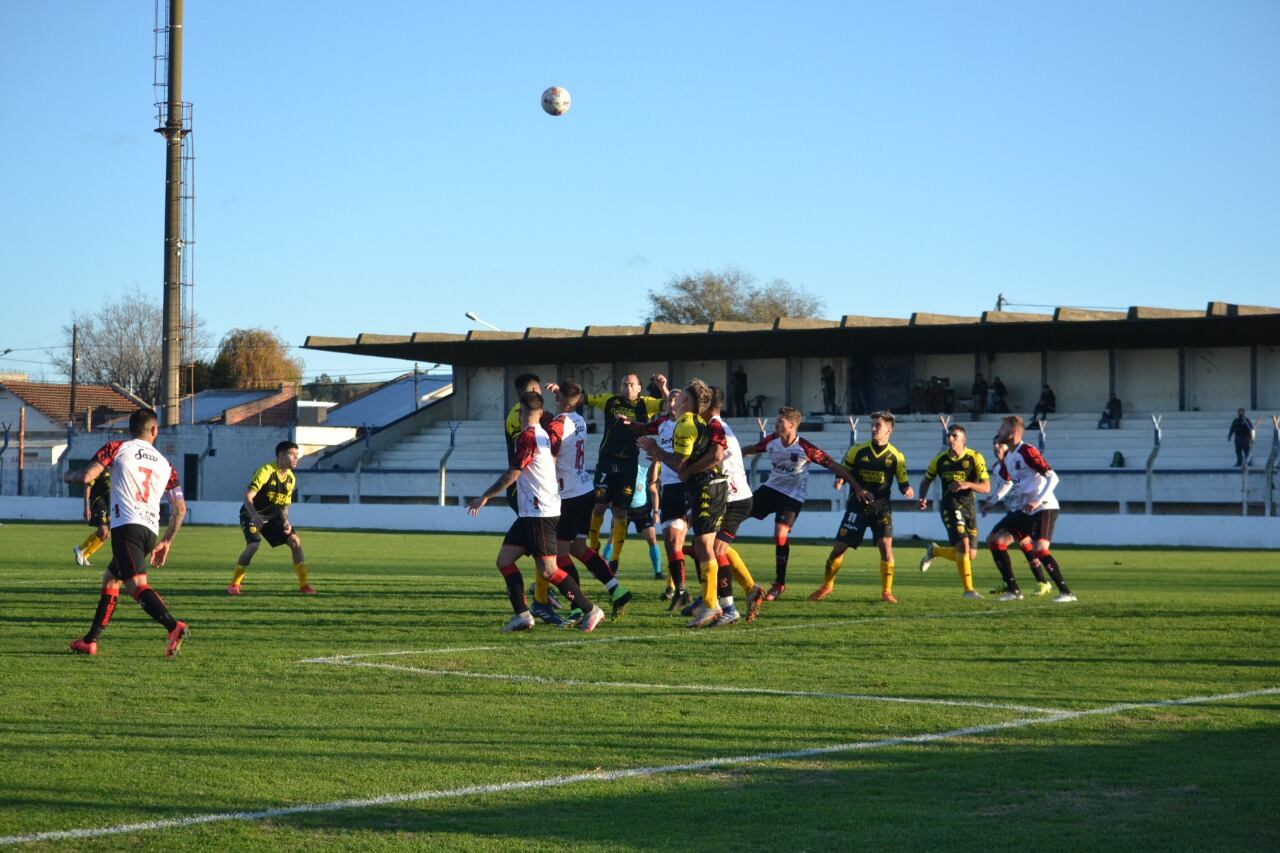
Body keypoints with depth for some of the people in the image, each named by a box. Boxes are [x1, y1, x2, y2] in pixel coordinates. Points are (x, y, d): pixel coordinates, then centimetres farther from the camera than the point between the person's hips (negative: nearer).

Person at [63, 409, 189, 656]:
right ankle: (90, 641, 25)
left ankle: (174, 627, -40)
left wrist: (69, 476, 20)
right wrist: (167, 541, 26)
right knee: (110, 580, 22)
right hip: (151, 530, 6)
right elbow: (180, 508, 15)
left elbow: (86, 477, -3)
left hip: (126, 525, -6)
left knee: (136, 584, -19)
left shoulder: (116, 448, 7)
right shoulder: (165, 464, 19)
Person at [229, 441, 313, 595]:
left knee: (295, 541, -5)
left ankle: (304, 584, 3)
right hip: (252, 514, -7)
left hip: (273, 517, 7)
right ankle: (234, 585, -14)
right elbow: (248, 496, -29)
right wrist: (254, 515, -45)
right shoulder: (266, 471, -22)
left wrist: (286, 522, -10)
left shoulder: (291, 479, 1)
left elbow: (284, 505, 10)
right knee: (254, 544, -28)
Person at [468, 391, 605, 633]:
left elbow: (512, 475, -14)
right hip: (530, 513, 10)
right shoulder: (545, 435, 13)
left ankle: (590, 610, -5)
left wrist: (485, 497, -7)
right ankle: (522, 614, 0)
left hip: (539, 513, -10)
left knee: (548, 569, -10)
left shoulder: (527, 437, -13)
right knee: (504, 559, 6)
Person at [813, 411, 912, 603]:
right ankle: (827, 586, 21)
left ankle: (887, 592, -5)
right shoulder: (858, 450, -1)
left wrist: (908, 490, -18)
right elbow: (843, 471, 9)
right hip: (857, 506, 1)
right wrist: (840, 480, -13)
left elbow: (903, 483, 3)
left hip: (881, 507, -1)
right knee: (839, 547, 0)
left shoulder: (896, 456, -2)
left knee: (886, 544, -18)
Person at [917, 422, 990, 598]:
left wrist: (968, 484, -31)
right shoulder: (940, 460, -3)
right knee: (963, 544, -23)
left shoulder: (975, 458, -8)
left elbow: (986, 487, -13)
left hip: (969, 506, 2)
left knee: (970, 556, 4)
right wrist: (922, 498, -5)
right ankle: (968, 589, -14)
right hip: (950, 505, -2)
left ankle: (934, 551, 31)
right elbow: (926, 480, 14)